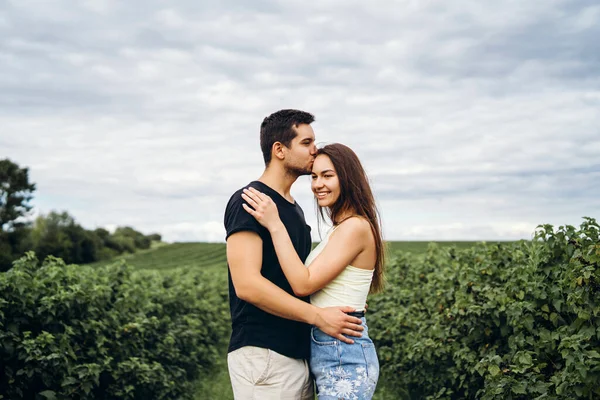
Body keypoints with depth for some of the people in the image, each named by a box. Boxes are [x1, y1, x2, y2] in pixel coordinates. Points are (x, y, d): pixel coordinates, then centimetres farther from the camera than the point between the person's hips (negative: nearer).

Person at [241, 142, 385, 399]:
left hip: (343, 357, -10)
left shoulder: (356, 227, -15)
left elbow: (303, 284, -21)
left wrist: (275, 225, -20)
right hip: (335, 352, 10)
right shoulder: (340, 229, 14)